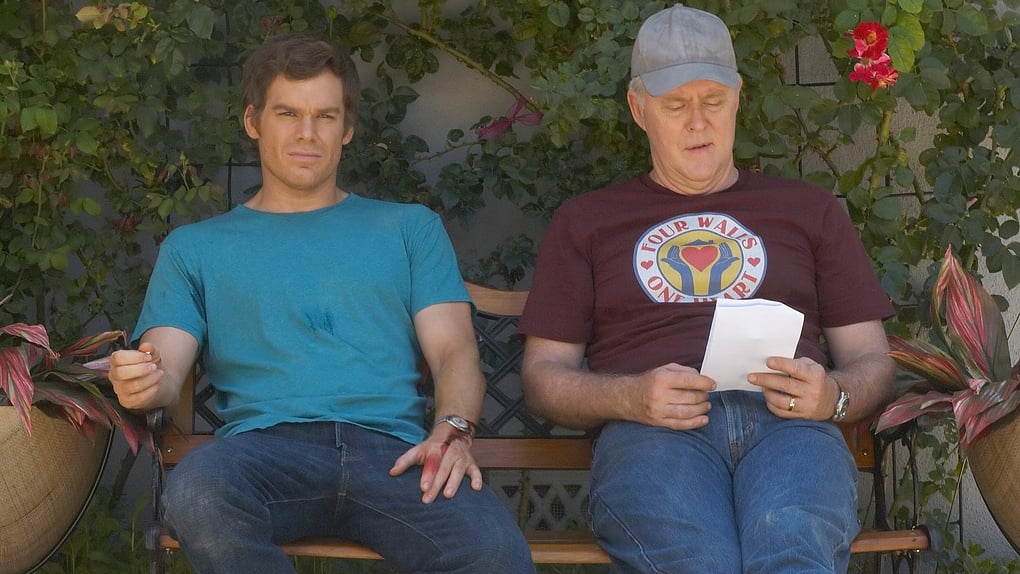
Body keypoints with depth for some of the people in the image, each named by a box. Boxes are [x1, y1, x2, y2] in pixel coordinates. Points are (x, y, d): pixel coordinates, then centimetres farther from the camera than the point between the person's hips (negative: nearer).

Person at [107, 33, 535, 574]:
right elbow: (164, 367, 12)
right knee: (195, 494, -38)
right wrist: (145, 382, -14)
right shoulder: (194, 247, 24)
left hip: (391, 447, -1)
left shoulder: (409, 228, 24)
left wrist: (453, 429, -10)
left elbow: (454, 351, 13)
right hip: (264, 445, 1)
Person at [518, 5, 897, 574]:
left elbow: (871, 361, 22)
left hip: (787, 423, 1)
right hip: (651, 430, 0)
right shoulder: (584, 221, 25)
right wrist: (631, 398, -5)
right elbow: (545, 376, 17)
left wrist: (832, 395, -3)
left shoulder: (811, 210, 28)